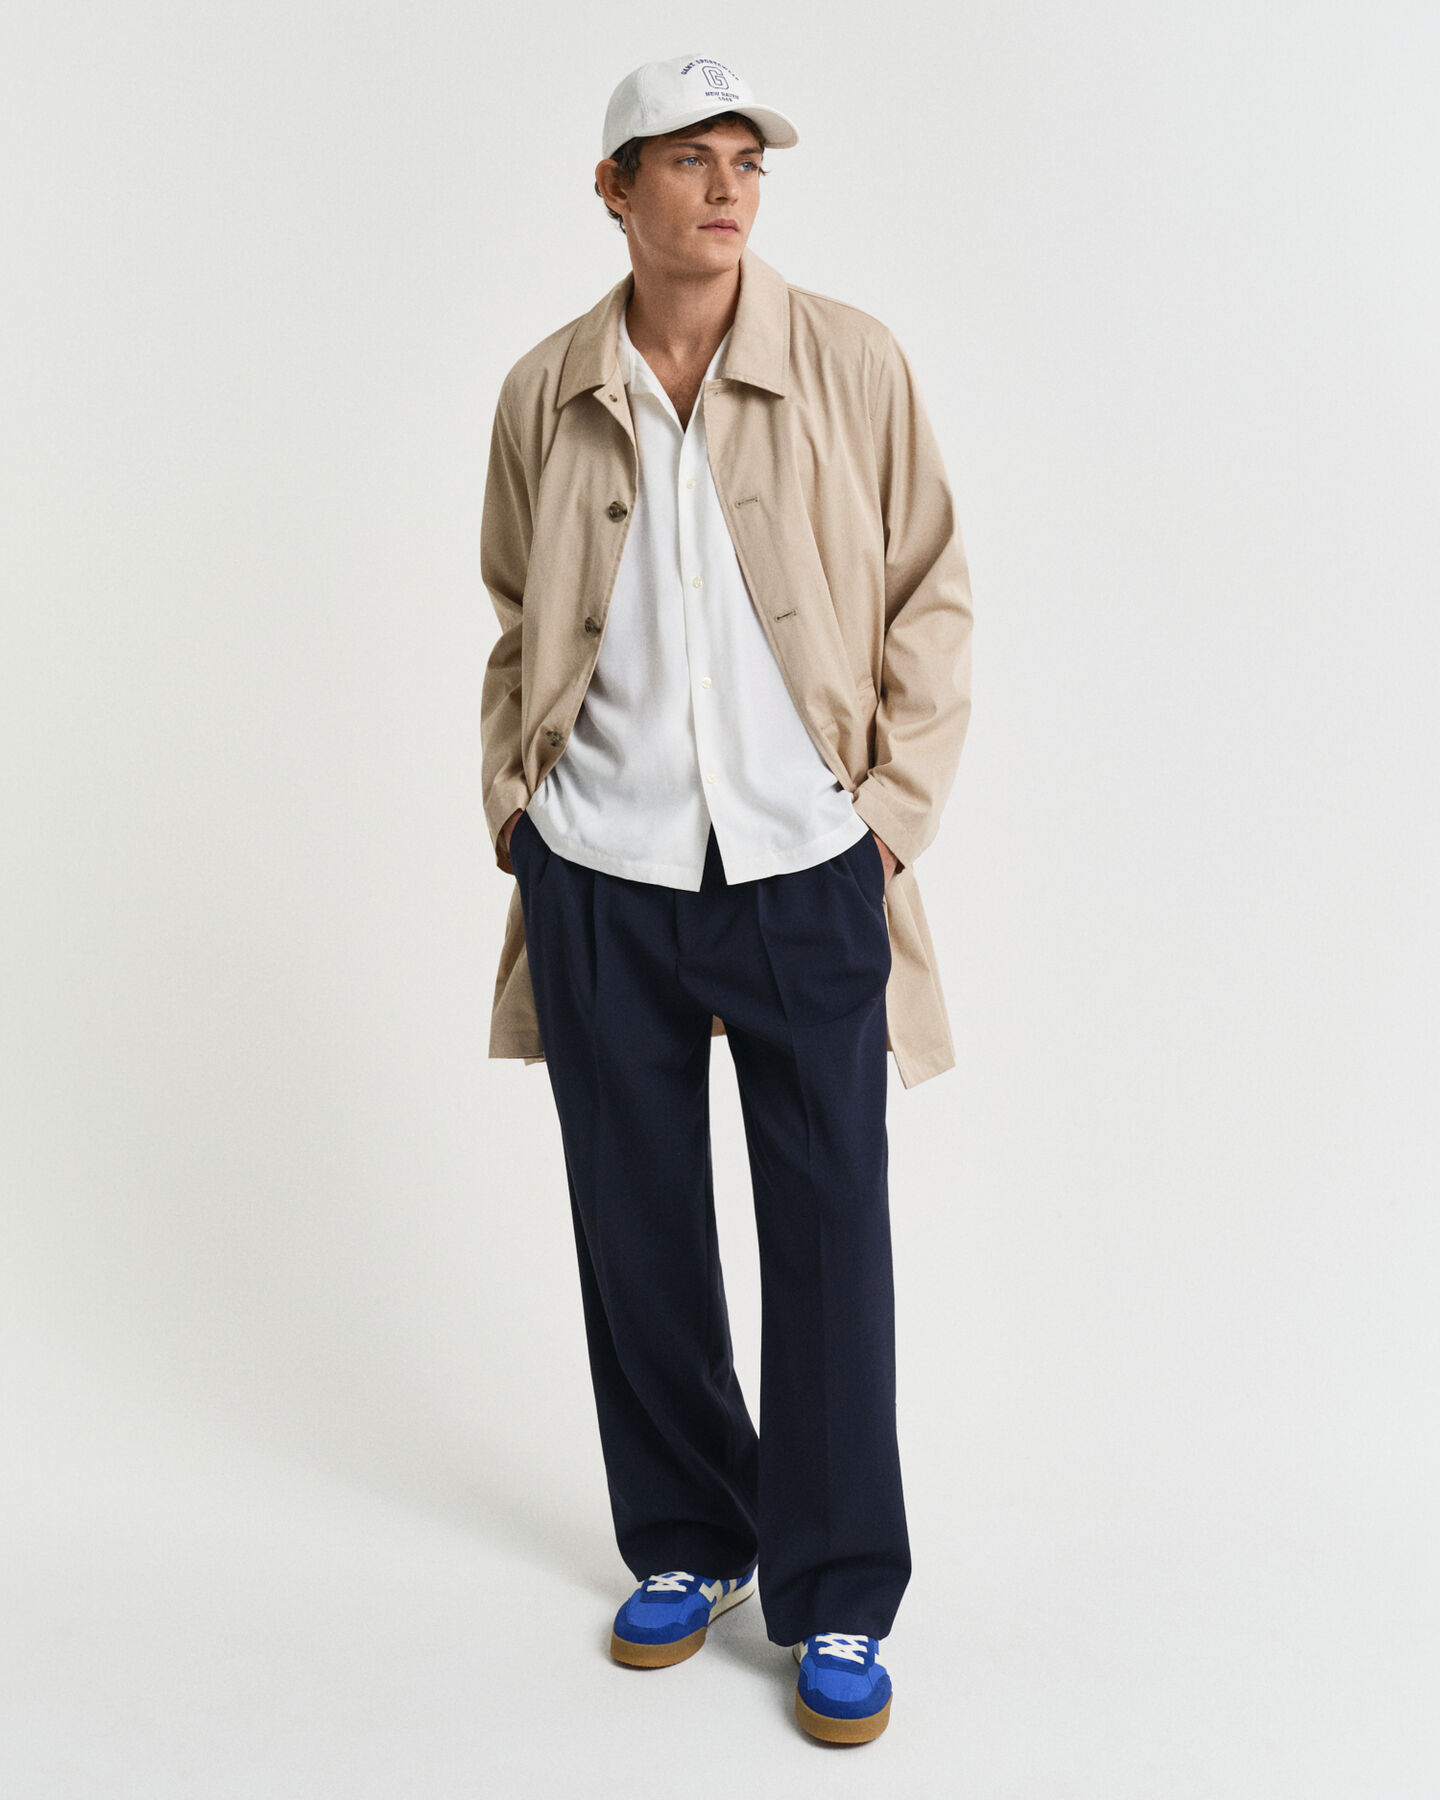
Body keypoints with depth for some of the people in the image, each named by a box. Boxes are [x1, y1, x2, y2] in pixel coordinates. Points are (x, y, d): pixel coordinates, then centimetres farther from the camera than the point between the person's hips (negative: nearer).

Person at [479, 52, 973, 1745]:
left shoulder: (852, 364, 0)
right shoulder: (544, 393, 6)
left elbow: (930, 595, 3)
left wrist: (896, 808, -4)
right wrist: (512, 807, 6)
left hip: (803, 867, -2)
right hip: (600, 875, 2)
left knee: (828, 1228, 1)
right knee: (637, 1224, 11)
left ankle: (838, 1600, 17)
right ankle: (686, 1543, 30)